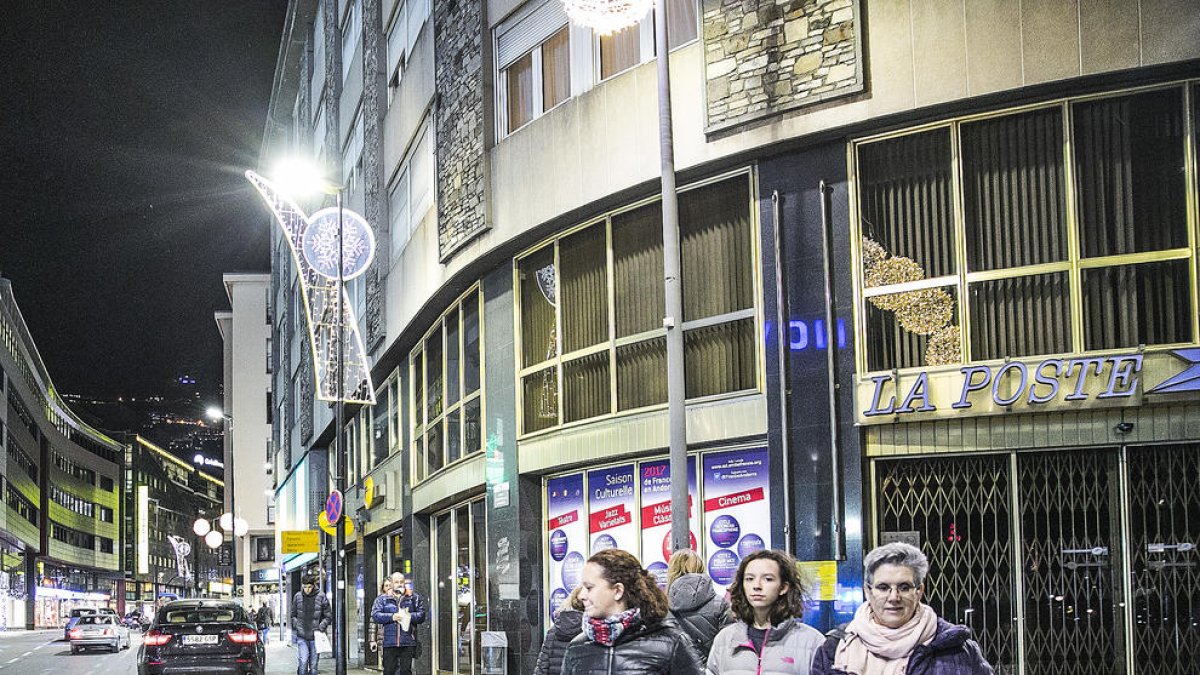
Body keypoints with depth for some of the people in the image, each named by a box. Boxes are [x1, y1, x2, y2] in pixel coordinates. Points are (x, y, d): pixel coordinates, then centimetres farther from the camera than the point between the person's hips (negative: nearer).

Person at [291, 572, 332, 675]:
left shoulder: (321, 597, -3)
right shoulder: (297, 596, 3)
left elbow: (328, 616, 2)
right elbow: (293, 615, 15)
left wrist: (321, 627, -11)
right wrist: (295, 626, 4)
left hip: (315, 637, 0)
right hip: (301, 637, 0)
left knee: (313, 665, 6)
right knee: (303, 662, -14)